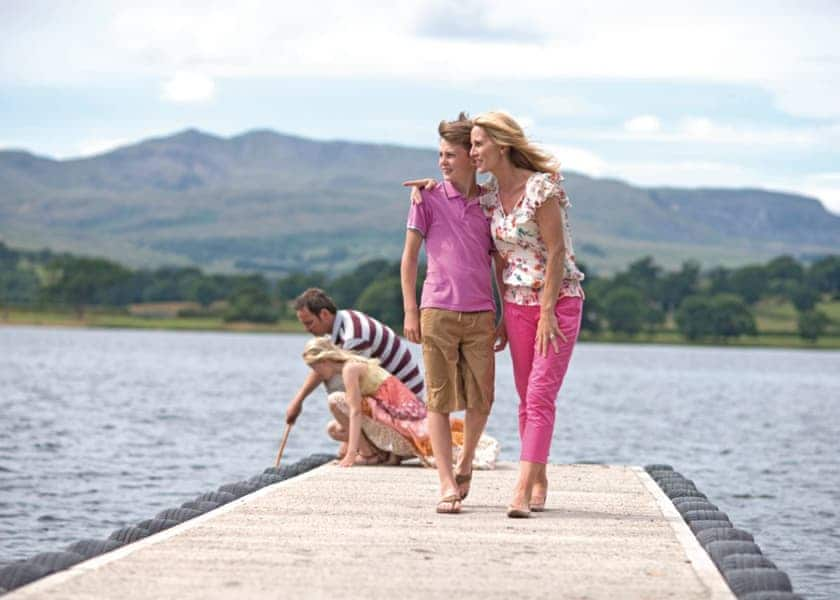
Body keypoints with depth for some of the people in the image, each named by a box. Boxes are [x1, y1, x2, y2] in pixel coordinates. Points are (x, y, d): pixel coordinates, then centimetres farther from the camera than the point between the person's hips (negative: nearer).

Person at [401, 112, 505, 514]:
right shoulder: (429, 198, 2)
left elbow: (500, 261, 15)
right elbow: (410, 255, 4)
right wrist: (410, 311, -2)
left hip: (480, 315, 2)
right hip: (437, 312, -2)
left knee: (481, 402, 4)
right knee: (439, 401, -3)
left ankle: (465, 462, 29)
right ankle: (447, 485, -1)